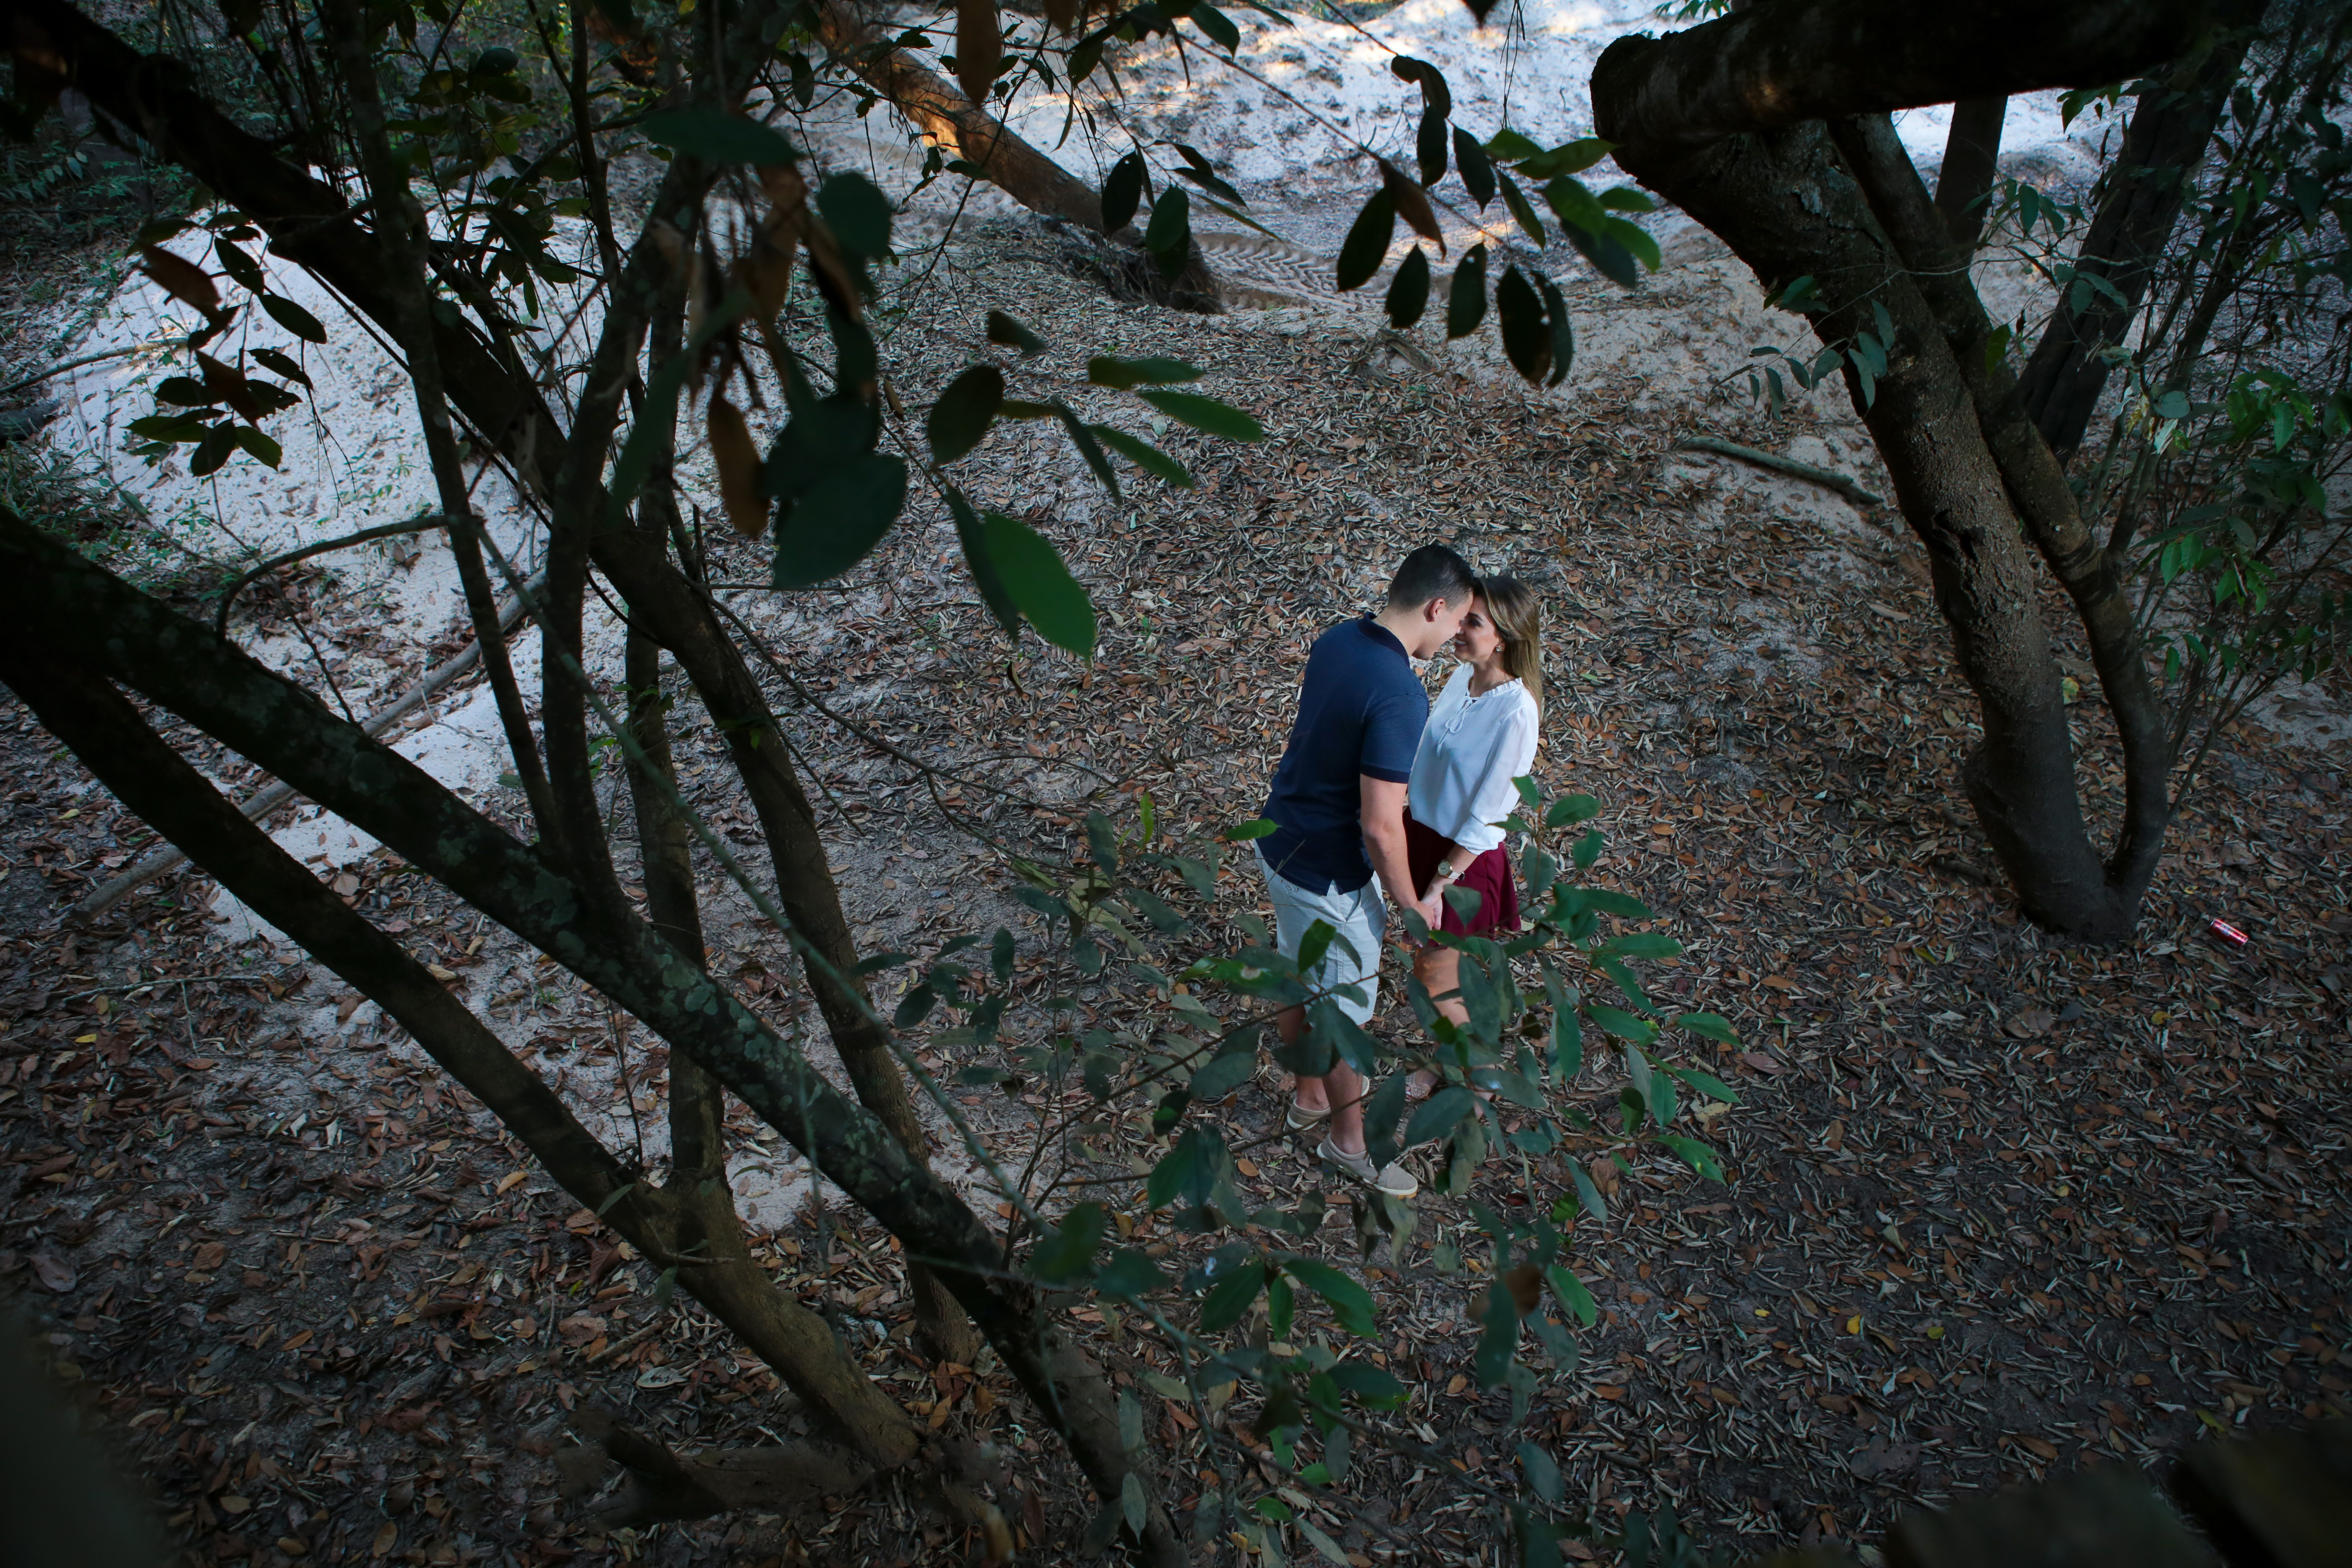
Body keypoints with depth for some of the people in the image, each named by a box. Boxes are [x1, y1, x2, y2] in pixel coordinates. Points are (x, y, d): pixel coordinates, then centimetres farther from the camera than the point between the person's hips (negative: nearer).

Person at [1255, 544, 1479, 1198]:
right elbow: (1380, 827, -30)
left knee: (1297, 981, 27)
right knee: (1341, 1013, 13)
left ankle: (1308, 1095, 50)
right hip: (1328, 877, -9)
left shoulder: (1337, 639, -4)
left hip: (1280, 843, 9)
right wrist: (1413, 903, -14)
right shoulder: (1399, 695, -31)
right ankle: (1348, 1138, 35)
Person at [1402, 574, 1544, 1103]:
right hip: (1423, 832, 7)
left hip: (1465, 858, -7)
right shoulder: (1462, 676, -4)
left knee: (1432, 980, 9)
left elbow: (1487, 815, -23)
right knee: (1443, 966, 23)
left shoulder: (1515, 711, -26)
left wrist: (1438, 885, -20)